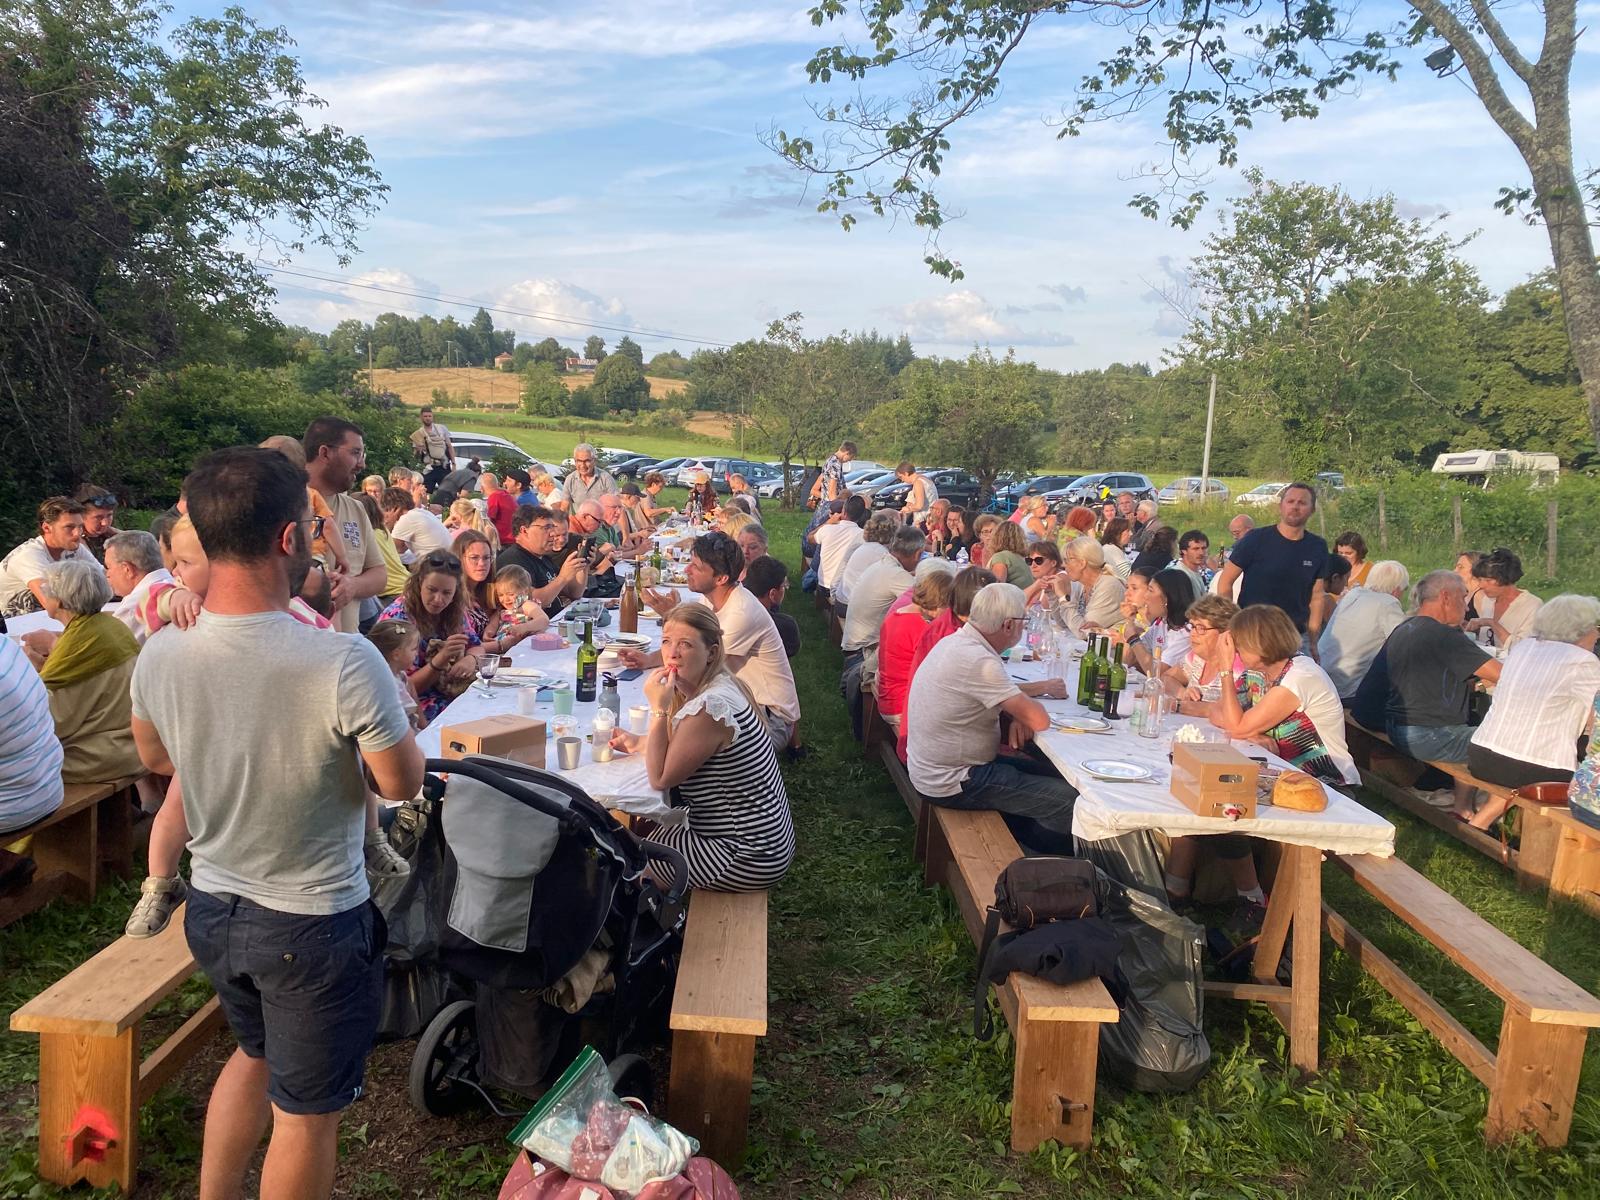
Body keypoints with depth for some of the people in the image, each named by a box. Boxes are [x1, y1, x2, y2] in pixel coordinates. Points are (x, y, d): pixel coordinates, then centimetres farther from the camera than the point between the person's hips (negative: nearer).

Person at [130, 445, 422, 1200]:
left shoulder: (159, 656, -13)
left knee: (255, 1054, 33)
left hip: (211, 908, 6)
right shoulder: (345, 664, -31)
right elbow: (402, 783, -16)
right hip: (313, 924, -6)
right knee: (307, 1109, 17)